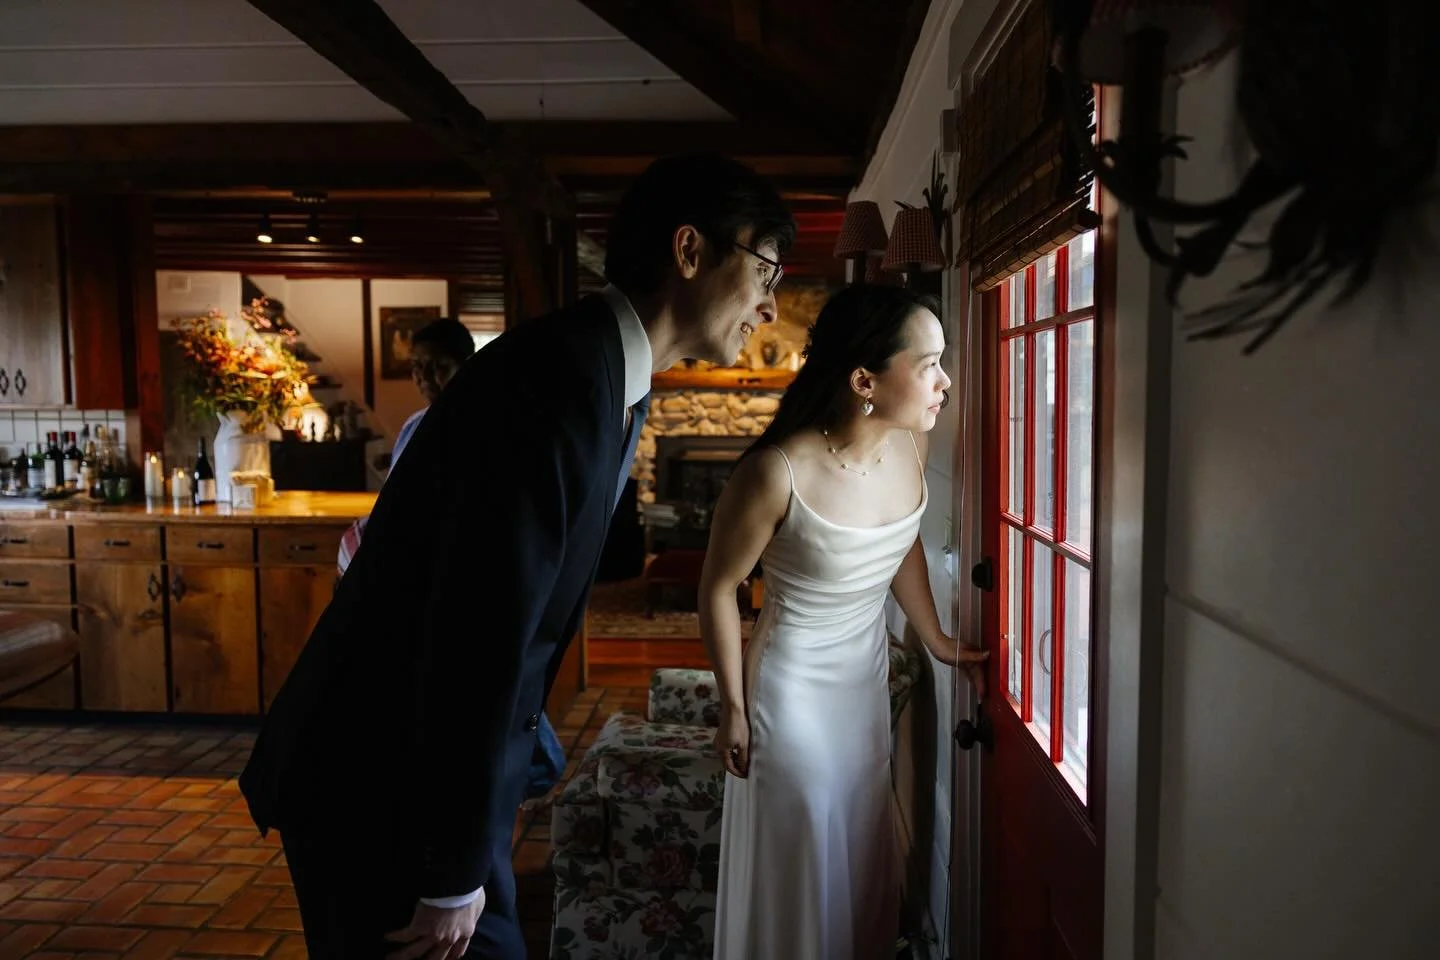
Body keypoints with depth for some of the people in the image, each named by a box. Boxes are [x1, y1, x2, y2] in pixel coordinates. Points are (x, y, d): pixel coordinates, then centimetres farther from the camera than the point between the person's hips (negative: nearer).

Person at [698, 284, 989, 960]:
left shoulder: (909, 446, -12)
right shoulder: (777, 473, -29)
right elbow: (718, 589, -16)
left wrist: (935, 639, 13)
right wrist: (733, 708, -9)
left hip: (869, 673, 6)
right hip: (794, 684, -6)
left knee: (865, 849, 24)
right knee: (799, 862, 12)